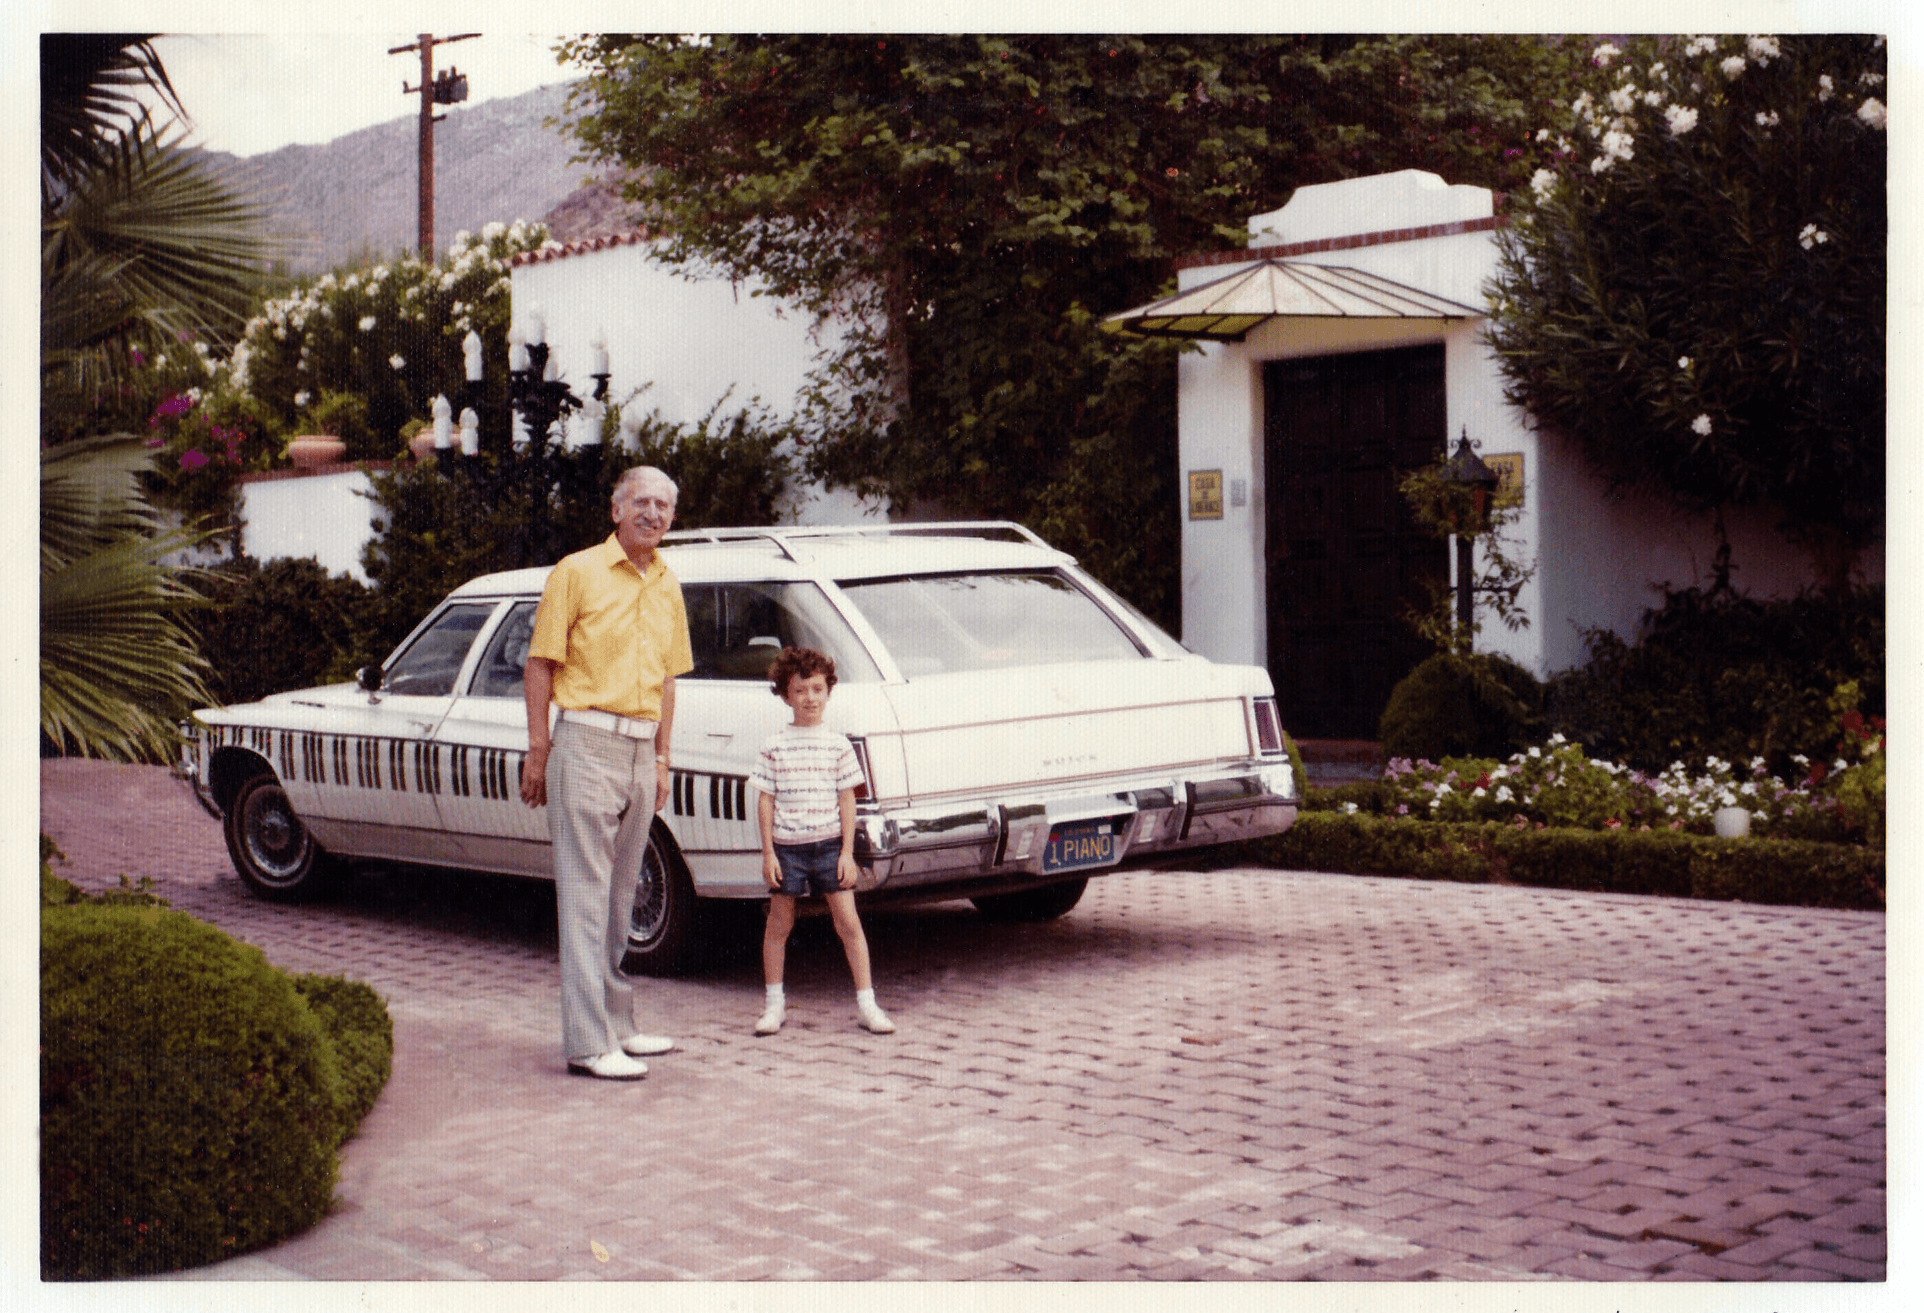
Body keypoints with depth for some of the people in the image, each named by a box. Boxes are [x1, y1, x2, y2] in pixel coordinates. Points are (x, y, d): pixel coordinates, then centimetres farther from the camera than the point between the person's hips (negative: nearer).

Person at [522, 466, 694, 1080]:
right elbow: (540, 664, -5)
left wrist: (662, 761, 16)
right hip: (587, 743, -7)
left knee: (620, 897, 13)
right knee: (585, 895, -6)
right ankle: (587, 1042, -5)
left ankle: (615, 1025, 22)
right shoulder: (577, 573, -4)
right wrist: (538, 751, -9)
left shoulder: (667, 587, 14)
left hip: (641, 749, 7)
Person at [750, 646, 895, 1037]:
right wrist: (768, 853, -4)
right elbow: (766, 800, 1)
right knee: (779, 924, 8)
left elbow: (847, 799, 4)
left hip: (829, 845, 0)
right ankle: (774, 1003, 20)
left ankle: (866, 1003, 4)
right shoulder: (774, 746, 0)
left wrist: (847, 851, -1)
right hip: (787, 846, 0)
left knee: (848, 922, -2)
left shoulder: (838, 745, 3)